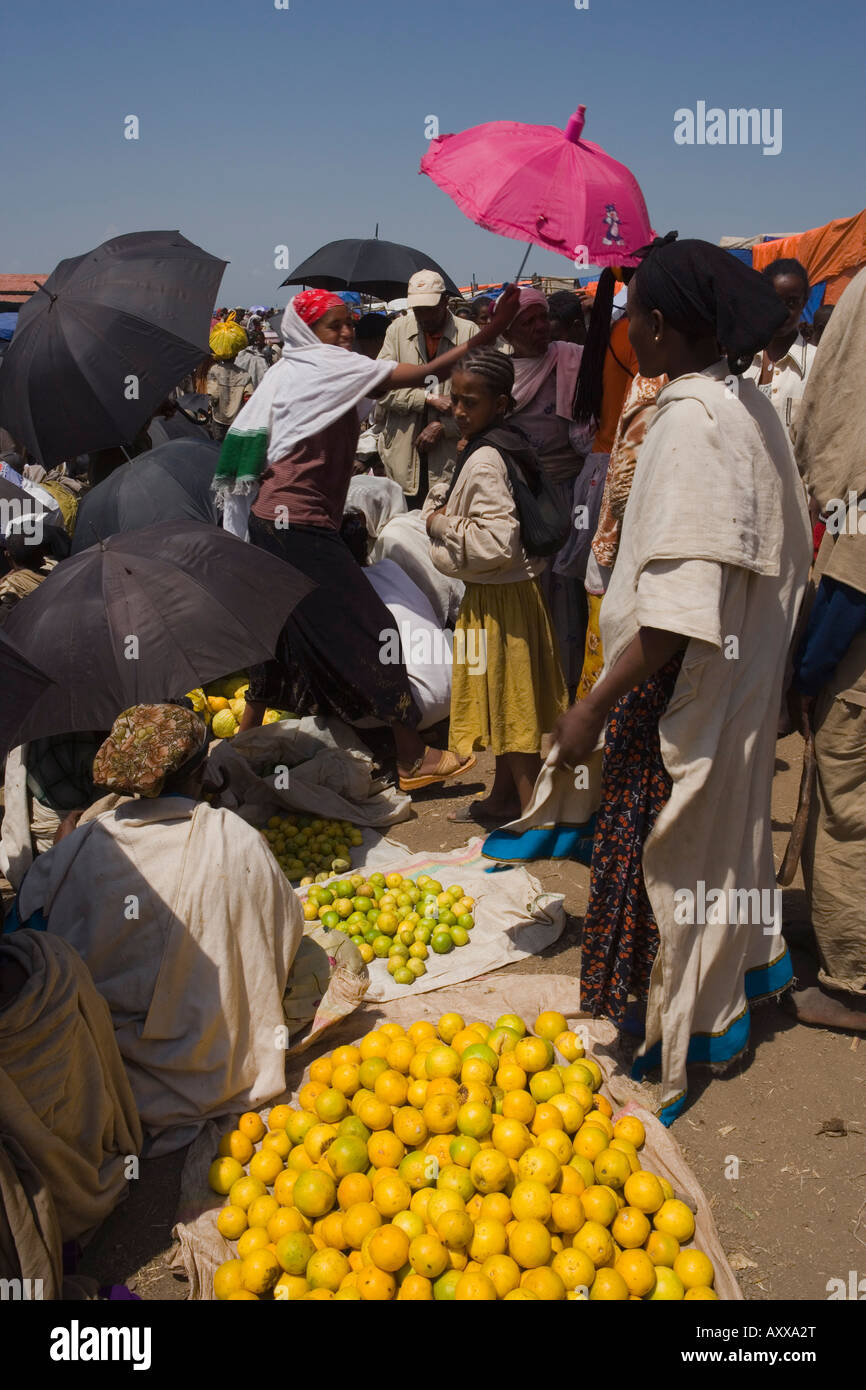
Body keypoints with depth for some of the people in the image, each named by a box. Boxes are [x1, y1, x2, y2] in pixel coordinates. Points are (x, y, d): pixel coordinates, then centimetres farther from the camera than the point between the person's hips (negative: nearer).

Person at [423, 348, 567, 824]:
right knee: (508, 703, 19)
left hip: (496, 598, -10)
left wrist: (443, 523, -16)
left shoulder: (484, 460, -21)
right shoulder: (510, 445, 8)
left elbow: (497, 542, -29)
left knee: (511, 704, -1)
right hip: (510, 590, 10)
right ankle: (503, 798, 33)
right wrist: (446, 507, 10)